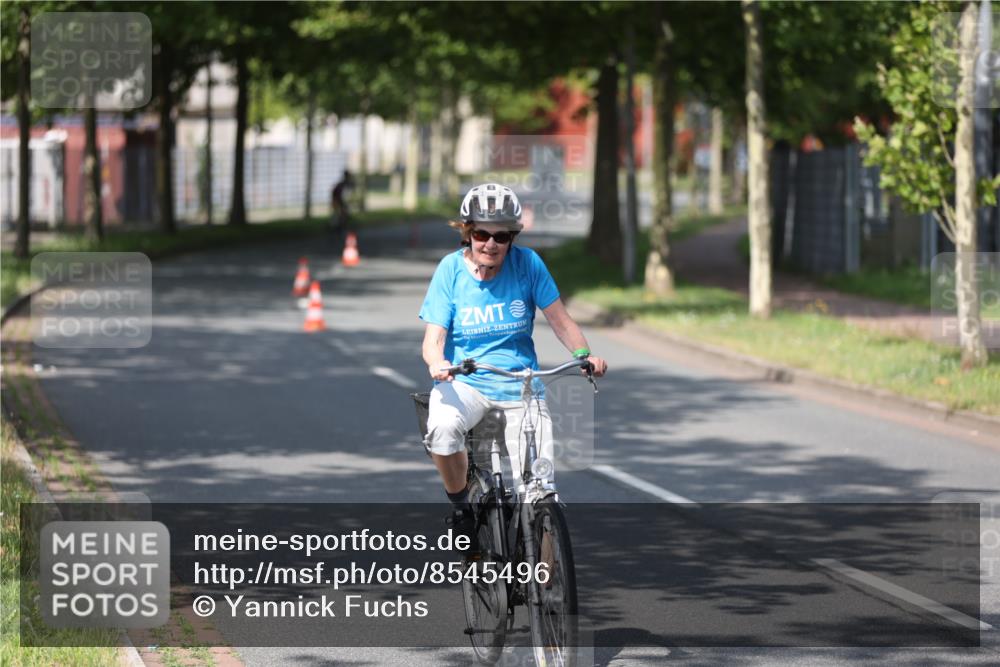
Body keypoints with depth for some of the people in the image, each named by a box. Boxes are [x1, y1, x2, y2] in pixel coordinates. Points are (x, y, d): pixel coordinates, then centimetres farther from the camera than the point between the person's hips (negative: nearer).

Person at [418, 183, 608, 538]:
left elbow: (561, 321, 0)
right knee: (442, 427, -35)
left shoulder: (527, 263, -4)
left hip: (521, 385, 1)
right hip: (464, 381, -1)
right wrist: (436, 362, -31)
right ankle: (459, 504, -8)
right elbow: (433, 337, -8)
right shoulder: (451, 269, -5)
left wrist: (585, 355, -19)